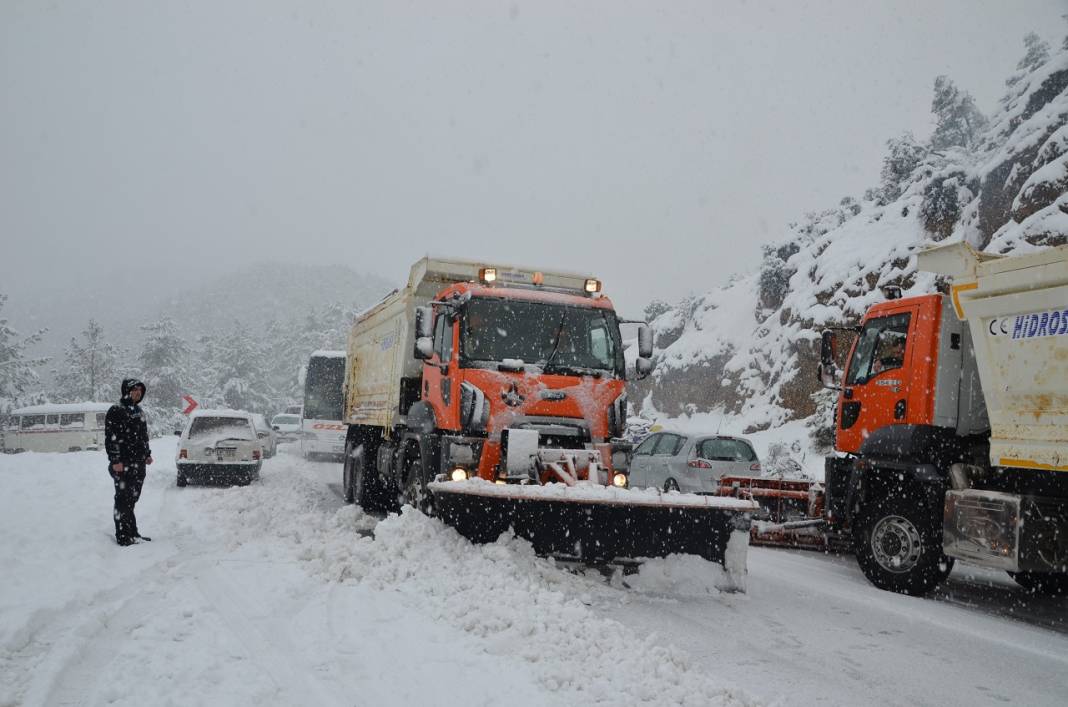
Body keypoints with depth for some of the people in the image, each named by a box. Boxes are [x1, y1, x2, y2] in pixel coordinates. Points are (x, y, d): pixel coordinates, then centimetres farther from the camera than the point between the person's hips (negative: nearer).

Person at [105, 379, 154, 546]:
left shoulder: (139, 411, 18)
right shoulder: (116, 411, -9)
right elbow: (111, 437, -14)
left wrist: (147, 454, 20)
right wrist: (116, 461, -19)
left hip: (139, 463, 8)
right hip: (123, 464, -8)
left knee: (132, 499, 13)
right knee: (123, 500, -5)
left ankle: (133, 534, 19)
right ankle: (123, 537, -2)